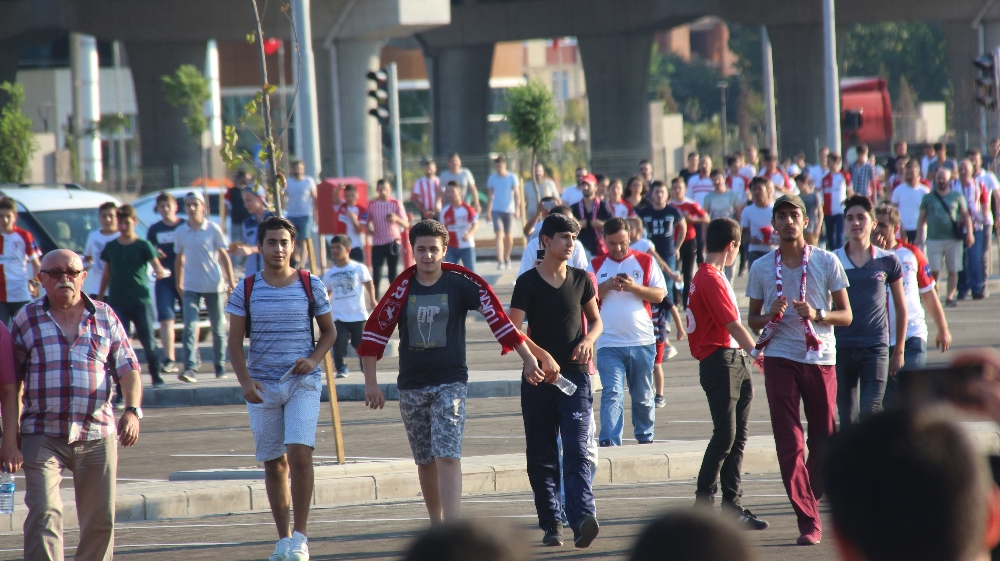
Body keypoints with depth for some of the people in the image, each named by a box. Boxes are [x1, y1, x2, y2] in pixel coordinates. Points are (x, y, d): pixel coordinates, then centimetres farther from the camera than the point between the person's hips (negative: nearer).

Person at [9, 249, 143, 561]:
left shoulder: (105, 317, 10)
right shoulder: (27, 320, 5)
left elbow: (128, 370, 8)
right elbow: (11, 384, 3)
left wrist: (132, 410, -11)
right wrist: (10, 439, -4)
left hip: (97, 435, 2)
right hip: (43, 437, -2)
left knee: (100, 522, 6)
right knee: (44, 513, -15)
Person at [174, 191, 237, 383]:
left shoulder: (213, 230, -3)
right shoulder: (180, 233, 4)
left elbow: (224, 256, 0)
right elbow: (179, 260, 14)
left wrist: (231, 281, -4)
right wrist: (178, 284, 14)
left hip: (214, 286, -1)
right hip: (191, 287, 1)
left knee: (218, 327, 8)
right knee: (190, 327, -13)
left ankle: (220, 365, 21)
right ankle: (190, 368, -21)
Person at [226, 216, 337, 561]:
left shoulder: (310, 285, 2)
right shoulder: (247, 289, 2)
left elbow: (329, 331, 11)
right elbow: (235, 341, 4)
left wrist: (314, 359, -8)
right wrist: (245, 381, -10)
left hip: (303, 382, -2)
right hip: (262, 386, 2)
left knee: (299, 454, -16)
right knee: (273, 464, 7)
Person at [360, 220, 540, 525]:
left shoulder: (461, 282, -5)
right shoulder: (403, 286, 1)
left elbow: (497, 315, -5)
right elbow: (376, 329, 3)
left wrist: (528, 358, -8)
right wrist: (371, 382, 0)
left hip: (450, 383, -3)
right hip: (411, 386, 3)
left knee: (447, 456, -15)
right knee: (425, 462, 10)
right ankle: (436, 525, 23)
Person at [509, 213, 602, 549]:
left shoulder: (581, 280, 8)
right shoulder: (528, 282, -2)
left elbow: (597, 321, 20)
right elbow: (513, 330, -11)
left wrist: (588, 339, -3)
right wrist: (542, 356, -25)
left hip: (575, 376, 1)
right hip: (538, 378, -1)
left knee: (577, 451, -13)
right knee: (541, 457, 4)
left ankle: (582, 520, -27)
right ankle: (551, 524, 14)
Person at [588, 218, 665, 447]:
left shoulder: (645, 262, 5)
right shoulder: (596, 265, 8)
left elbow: (659, 295, -1)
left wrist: (634, 287, -15)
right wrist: (606, 286, -12)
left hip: (642, 341, 1)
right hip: (609, 343, -1)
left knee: (643, 396, 12)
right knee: (612, 394, -12)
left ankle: (645, 437, 27)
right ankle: (609, 441, -19)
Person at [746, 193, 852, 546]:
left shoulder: (827, 262, 2)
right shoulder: (761, 268, 5)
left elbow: (846, 315, 3)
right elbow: (752, 319, 12)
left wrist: (817, 315, -16)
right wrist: (771, 316, -10)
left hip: (820, 358, 0)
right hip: (780, 360, 0)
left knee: (825, 436, 5)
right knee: (789, 444, -7)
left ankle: (812, 497, 32)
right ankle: (808, 521, -5)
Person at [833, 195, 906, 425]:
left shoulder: (887, 262, 3)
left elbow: (901, 309, 11)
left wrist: (899, 351, 10)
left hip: (875, 348, -1)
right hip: (841, 348, 1)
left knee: (870, 411, -14)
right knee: (848, 419, 5)